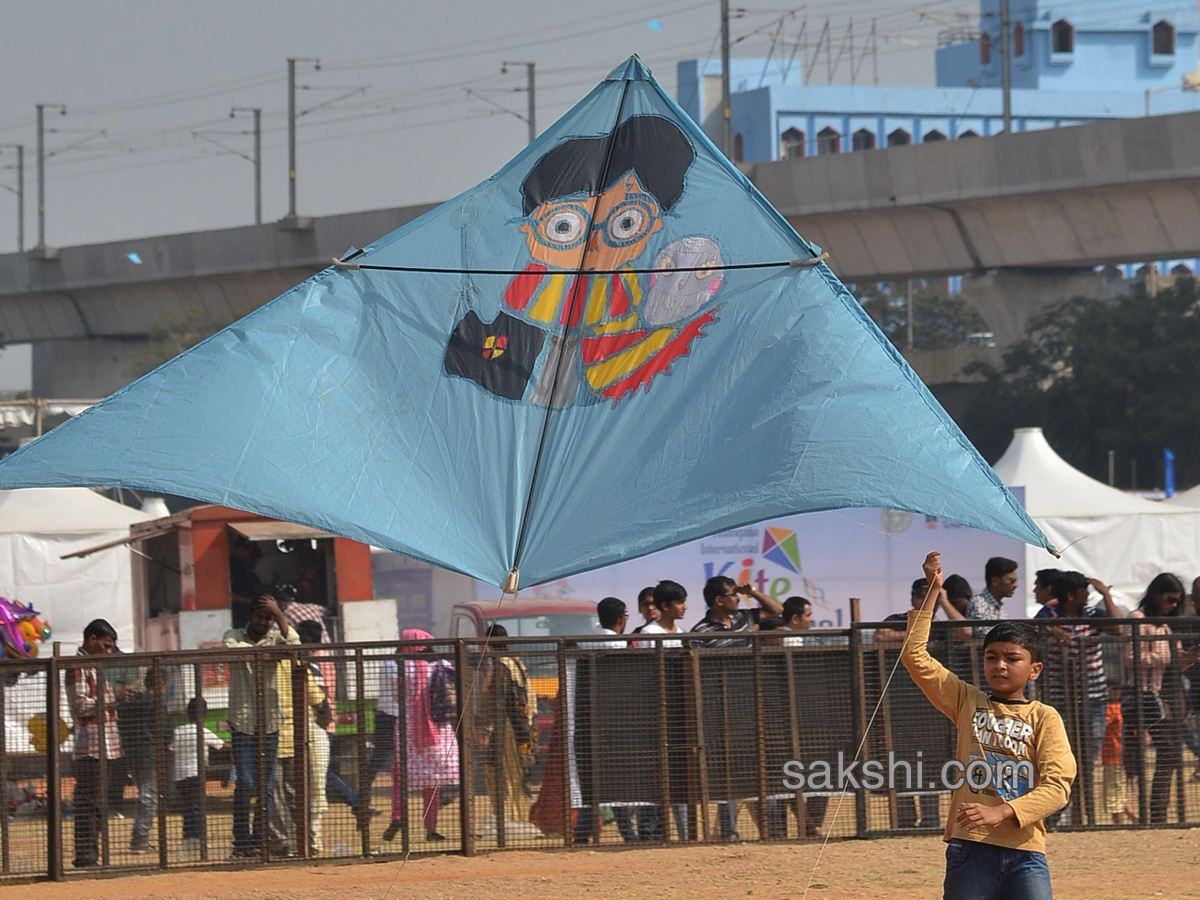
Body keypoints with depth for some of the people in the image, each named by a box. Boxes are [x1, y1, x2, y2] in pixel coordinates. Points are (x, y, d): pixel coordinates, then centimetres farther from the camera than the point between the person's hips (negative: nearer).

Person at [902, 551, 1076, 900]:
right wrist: (932, 590, 4)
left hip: (1024, 850, -1)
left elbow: (1057, 785, -6)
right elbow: (915, 656, 7)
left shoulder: (1044, 717, 5)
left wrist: (1001, 812, -19)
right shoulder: (968, 702, 12)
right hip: (970, 846, 1)